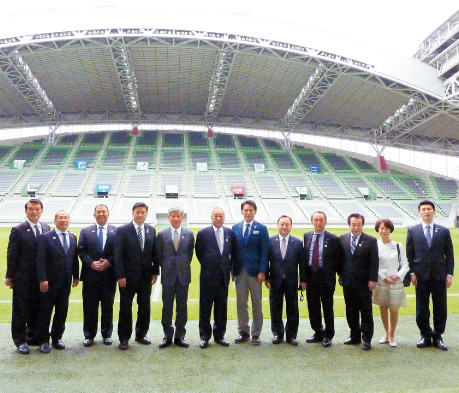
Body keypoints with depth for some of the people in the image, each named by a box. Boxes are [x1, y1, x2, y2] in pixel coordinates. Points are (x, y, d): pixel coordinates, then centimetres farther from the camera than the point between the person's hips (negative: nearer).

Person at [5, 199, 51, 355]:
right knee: (20, 311, 7)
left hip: (40, 278, 5)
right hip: (22, 279, -5)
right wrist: (10, 276, -8)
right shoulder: (18, 230, -8)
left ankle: (33, 336, 30)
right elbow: (11, 255, -7)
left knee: (37, 309, 15)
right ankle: (20, 341, 19)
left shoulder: (46, 228, 6)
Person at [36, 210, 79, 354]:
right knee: (45, 312, 5)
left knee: (62, 312, 11)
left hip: (66, 283, 5)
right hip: (49, 283, -4)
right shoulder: (46, 237, -7)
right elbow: (41, 260, -11)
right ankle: (43, 341, 17)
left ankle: (57, 338, 24)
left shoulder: (73, 237, 8)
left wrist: (75, 276, 8)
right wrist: (42, 280, -17)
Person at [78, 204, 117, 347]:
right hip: (90, 276, 1)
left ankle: (107, 334, 21)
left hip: (109, 276, -1)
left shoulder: (116, 232, 2)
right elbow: (81, 251, 1)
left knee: (108, 307, 9)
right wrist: (91, 263, -13)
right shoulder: (85, 232, 7)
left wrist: (109, 262, -14)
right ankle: (89, 336, 17)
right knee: (89, 307, 6)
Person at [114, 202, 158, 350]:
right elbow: (118, 255, -9)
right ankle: (124, 338, 18)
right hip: (128, 276, -3)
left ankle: (141, 335, 26)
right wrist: (120, 276, -13)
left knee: (145, 307, 10)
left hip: (146, 276, 4)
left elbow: (154, 253, 8)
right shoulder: (123, 230, -6)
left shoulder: (151, 230, 5)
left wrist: (155, 272, 4)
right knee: (125, 308, 6)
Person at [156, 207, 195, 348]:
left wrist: (184, 266, 6)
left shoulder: (189, 234, 2)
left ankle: (180, 336, 16)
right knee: (167, 307, 5)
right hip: (168, 276, -1)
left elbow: (190, 253, 9)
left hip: (183, 275, 1)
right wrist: (165, 268, 4)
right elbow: (159, 255, 6)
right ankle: (167, 336, 16)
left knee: (182, 306, 7)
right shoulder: (162, 235, 1)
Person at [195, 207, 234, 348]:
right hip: (208, 276, -3)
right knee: (205, 307, 4)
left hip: (224, 276, 3)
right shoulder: (203, 233, -4)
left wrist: (229, 267, 7)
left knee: (222, 307, 9)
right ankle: (204, 336, 15)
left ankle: (219, 335, 21)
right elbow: (199, 252, 4)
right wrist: (207, 265, 3)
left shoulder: (230, 233, 5)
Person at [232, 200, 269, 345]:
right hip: (239, 271, 2)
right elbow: (233, 250, 8)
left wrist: (262, 271, -11)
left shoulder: (261, 229, 1)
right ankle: (244, 332, 19)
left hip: (255, 271, -2)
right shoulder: (235, 228, 8)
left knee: (257, 304, 6)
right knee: (241, 303, 8)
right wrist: (233, 269, 1)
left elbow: (265, 251, -4)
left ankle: (256, 334, 16)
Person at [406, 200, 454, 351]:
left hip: (439, 276, 1)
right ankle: (426, 336, 19)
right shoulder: (412, 231, 4)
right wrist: (412, 273, -4)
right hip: (421, 276, 0)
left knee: (440, 309, 6)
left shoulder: (444, 231, 5)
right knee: (421, 310, 5)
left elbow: (449, 255, 5)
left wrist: (449, 274, -1)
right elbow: (409, 254, 4)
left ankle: (437, 337, 20)